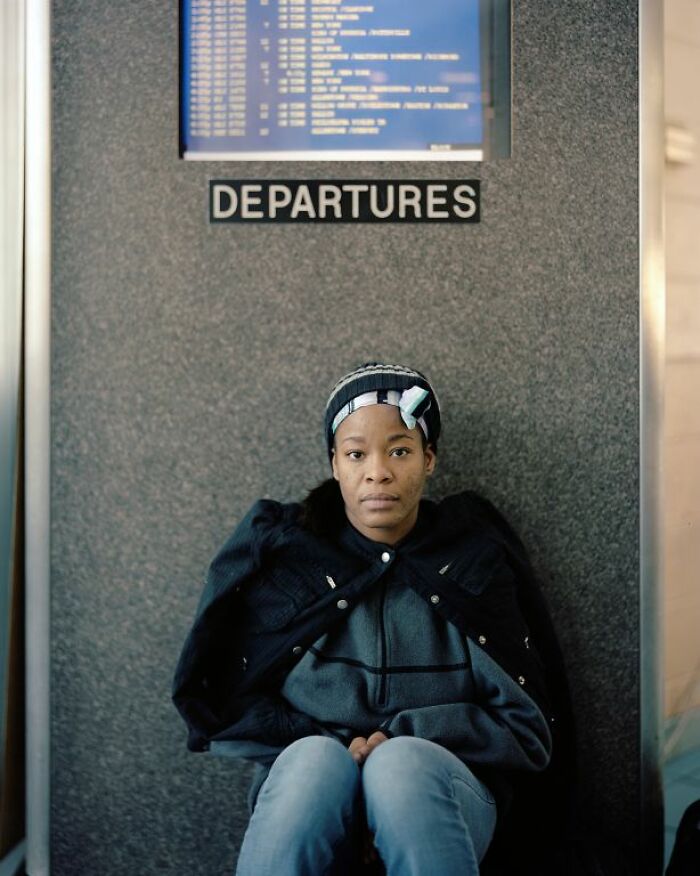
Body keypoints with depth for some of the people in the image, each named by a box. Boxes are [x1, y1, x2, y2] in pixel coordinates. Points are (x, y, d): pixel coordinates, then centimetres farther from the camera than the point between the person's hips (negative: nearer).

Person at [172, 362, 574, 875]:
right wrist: (333, 750, -12)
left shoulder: (476, 558, 6)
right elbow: (227, 707, 4)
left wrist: (403, 738, -12)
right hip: (305, 788, 0)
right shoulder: (282, 551, 5)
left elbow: (526, 729, 4)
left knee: (403, 764, -35)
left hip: (439, 789, 0)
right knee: (313, 761, -35)